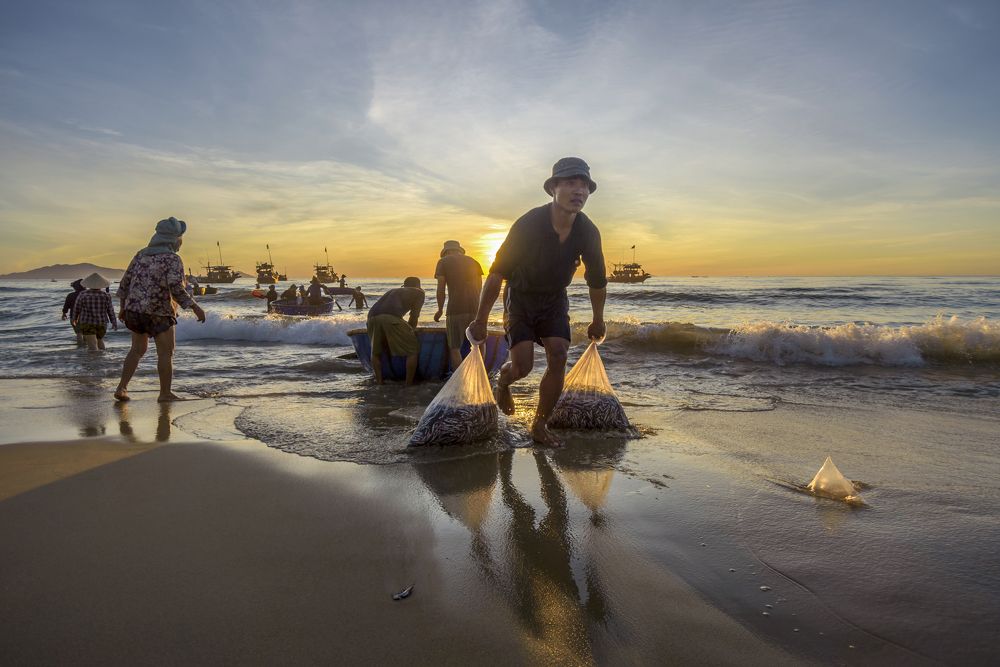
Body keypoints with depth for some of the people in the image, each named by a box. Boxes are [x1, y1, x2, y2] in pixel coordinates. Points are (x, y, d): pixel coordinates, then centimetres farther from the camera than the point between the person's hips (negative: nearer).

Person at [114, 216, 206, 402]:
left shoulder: (141, 254, 9)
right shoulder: (173, 259, -12)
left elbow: (125, 282, 12)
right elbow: (176, 288, -23)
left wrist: (123, 307, 21)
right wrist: (195, 307, -18)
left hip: (134, 310, 7)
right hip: (159, 313, -7)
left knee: (138, 349, 20)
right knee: (166, 353, 4)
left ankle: (121, 388, 17)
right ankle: (165, 393, 9)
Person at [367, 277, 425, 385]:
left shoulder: (394, 290, 39)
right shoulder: (418, 293, 24)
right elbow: (414, 316, 16)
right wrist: (411, 331, 30)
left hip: (372, 317, 6)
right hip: (391, 319, -6)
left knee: (375, 352, 26)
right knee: (413, 350, 8)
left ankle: (379, 381, 19)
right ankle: (409, 384, 7)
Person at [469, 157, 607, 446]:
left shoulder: (588, 232, -14)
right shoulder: (528, 224, -27)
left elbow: (597, 280, 2)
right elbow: (496, 273, -23)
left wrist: (598, 321, 10)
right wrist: (480, 320, -20)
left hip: (555, 300, 4)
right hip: (520, 299, -3)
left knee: (558, 359, -11)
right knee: (522, 366, -13)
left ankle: (539, 426, 6)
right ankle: (503, 379, 27)